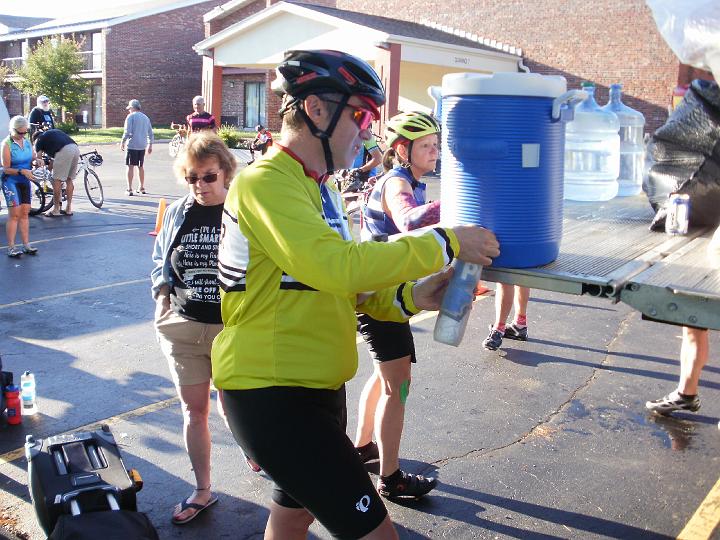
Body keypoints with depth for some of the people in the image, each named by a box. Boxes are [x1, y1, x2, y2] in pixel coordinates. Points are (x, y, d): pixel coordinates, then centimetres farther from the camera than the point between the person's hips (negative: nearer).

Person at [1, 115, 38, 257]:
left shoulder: (27, 142, 5)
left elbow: (33, 157, 18)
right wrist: (21, 171, -27)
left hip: (25, 182, 6)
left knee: (25, 213, 7)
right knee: (14, 214, -8)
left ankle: (26, 244, 12)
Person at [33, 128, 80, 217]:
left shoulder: (39, 140, 18)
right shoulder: (53, 132, 37)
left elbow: (39, 157, 16)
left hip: (64, 151, -7)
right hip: (76, 149, 7)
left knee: (57, 180, 3)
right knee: (69, 180, 17)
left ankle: (56, 210, 9)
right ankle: (68, 209, 20)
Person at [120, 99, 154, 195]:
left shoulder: (131, 116, -6)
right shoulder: (145, 117, 14)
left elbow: (127, 131, -14)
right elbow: (150, 133, 16)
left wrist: (122, 142, -5)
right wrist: (150, 145, 23)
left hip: (132, 145, -6)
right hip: (142, 146, 6)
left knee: (130, 166, -4)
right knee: (141, 166, 16)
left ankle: (129, 189, -6)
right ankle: (142, 188, 21)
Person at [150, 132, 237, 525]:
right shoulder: (177, 213, 4)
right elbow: (160, 262, 17)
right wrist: (162, 300, 4)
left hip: (233, 329, -4)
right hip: (183, 327, 4)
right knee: (193, 410, 11)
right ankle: (202, 492, 26)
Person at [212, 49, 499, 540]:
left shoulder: (317, 187, 13)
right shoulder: (266, 183, -18)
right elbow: (338, 266, -31)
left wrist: (410, 297, -3)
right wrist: (445, 243, -21)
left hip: (315, 385, 10)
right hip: (273, 396, -10)